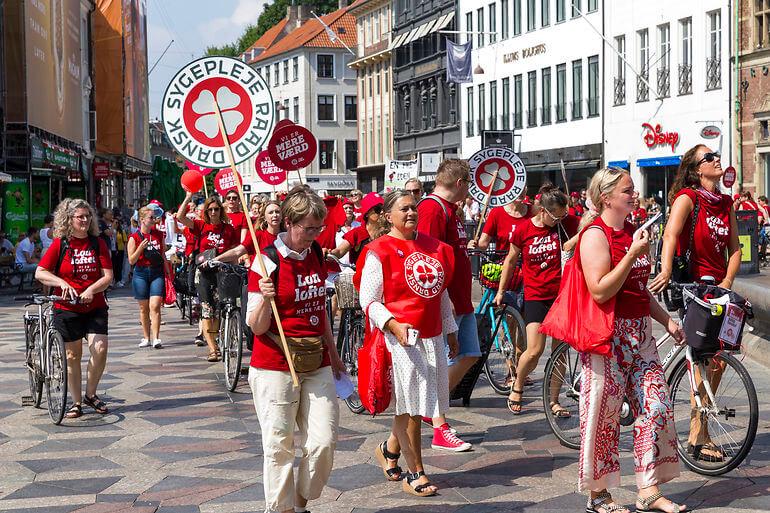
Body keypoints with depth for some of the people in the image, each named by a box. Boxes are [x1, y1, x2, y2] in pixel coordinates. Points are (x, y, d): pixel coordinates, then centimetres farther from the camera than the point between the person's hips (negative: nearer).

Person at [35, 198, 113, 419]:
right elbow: (40, 273, -5)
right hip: (67, 309, -1)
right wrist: (62, 283, -20)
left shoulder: (98, 243, 3)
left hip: (95, 307, 1)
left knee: (100, 348, -13)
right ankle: (76, 402, 16)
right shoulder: (60, 244, -2)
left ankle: (90, 394, 8)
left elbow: (108, 276, -2)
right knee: (72, 355, 3)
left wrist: (91, 290, -19)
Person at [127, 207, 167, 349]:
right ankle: (146, 338, 18)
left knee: (155, 306, -11)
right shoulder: (134, 238, -2)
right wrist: (141, 248, -17)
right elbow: (131, 261, -3)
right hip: (141, 274, -1)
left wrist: (168, 273, 15)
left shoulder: (159, 235, 8)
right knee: (144, 308, 7)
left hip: (157, 273, 1)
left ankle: (156, 338, -13)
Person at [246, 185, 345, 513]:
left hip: (317, 365, 6)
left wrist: (332, 354, 26)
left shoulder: (316, 254, 8)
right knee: (279, 447, 0)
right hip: (275, 368, -5)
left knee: (324, 442, 1)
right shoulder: (267, 262, -11)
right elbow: (256, 326, -11)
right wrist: (265, 299, -30)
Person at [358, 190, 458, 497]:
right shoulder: (379, 251, -7)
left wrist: (450, 331, 22)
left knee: (417, 403, 12)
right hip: (402, 337, -6)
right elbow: (369, 300, -9)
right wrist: (394, 325, -22)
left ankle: (389, 449, 35)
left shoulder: (433, 246, 12)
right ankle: (415, 472, 10)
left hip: (432, 336, 6)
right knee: (412, 404, -2)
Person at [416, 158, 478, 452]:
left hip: (461, 300, 10)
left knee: (469, 355, 14)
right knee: (444, 363, -4)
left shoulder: (448, 208, 17)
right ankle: (440, 430, 5)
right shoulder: (432, 208, -16)